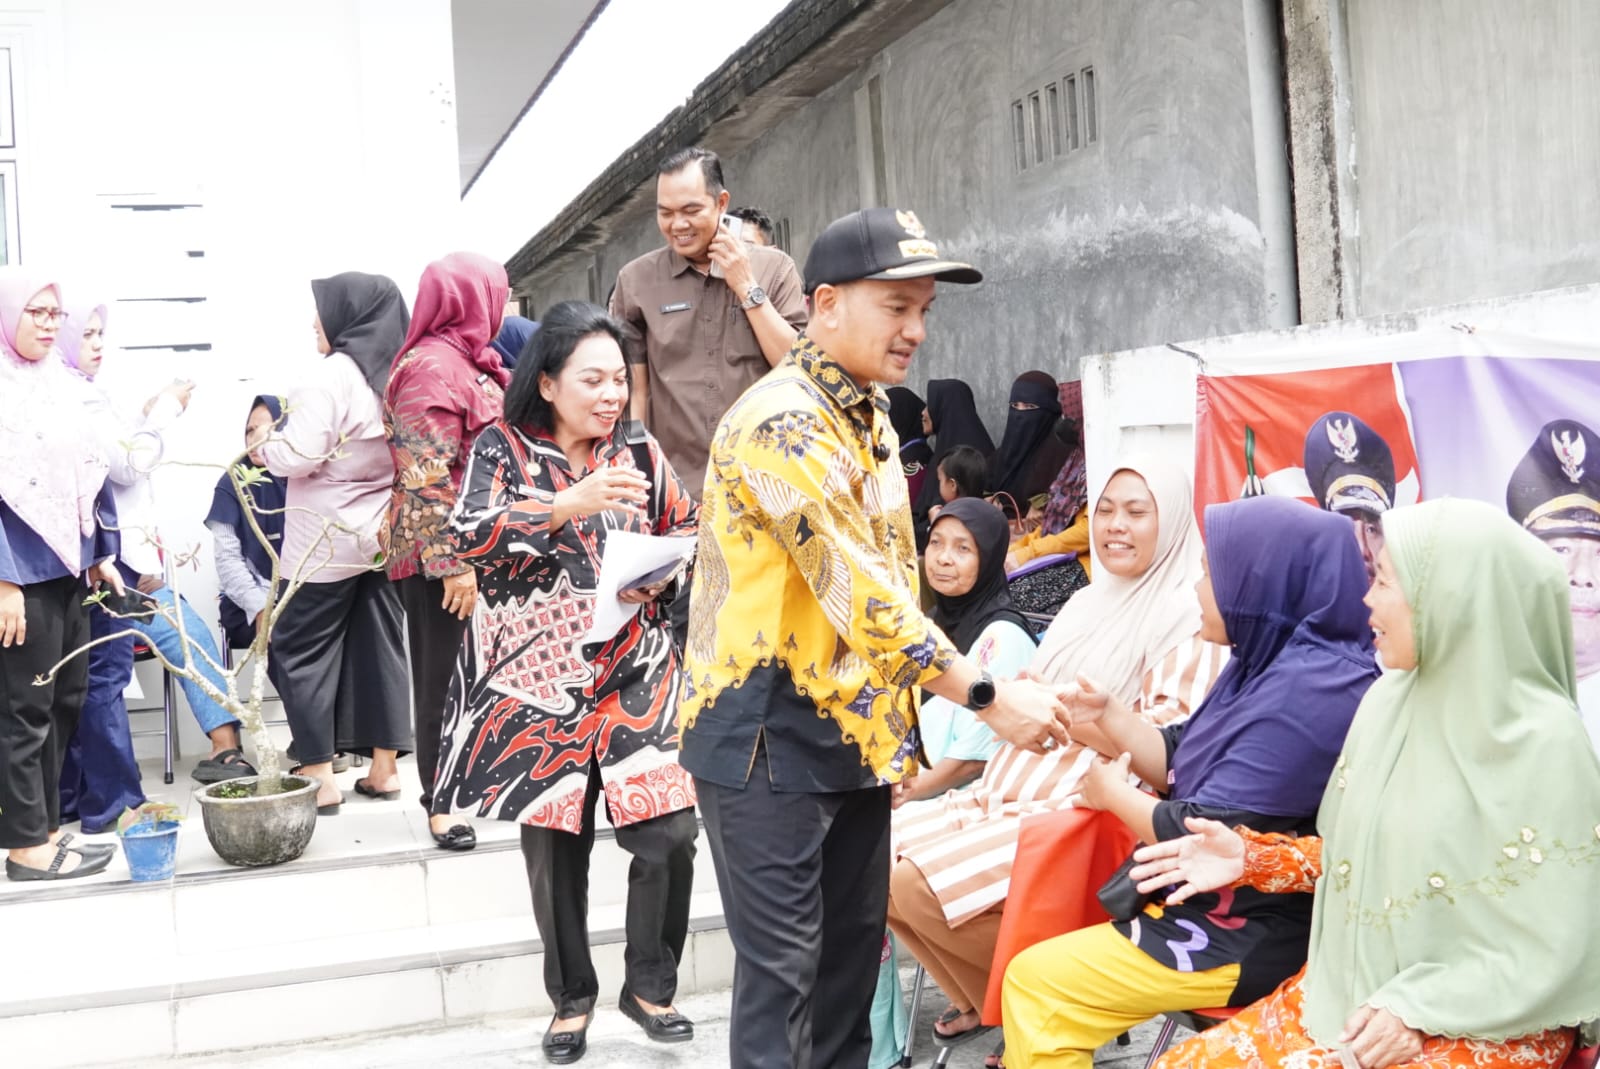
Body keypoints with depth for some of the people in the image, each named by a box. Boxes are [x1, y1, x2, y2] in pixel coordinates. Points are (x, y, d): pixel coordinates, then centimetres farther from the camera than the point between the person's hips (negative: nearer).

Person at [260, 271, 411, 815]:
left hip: (327, 539, -7)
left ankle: (319, 776, 3)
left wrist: (264, 448, 1)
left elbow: (300, 456, -17)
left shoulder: (332, 373, -15)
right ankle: (384, 767, 14)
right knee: (379, 647, 10)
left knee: (302, 650, 3)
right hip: (384, 535, 7)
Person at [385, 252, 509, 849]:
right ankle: (442, 803, 8)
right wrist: (450, 563, -23)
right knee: (445, 677, -1)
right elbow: (426, 479, -20)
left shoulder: (462, 361, 16)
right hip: (442, 552, -9)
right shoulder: (433, 368, -14)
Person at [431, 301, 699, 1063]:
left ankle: (648, 985, 16)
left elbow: (690, 534, 11)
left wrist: (660, 572, -11)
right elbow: (469, 538, -17)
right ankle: (571, 999, 26)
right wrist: (567, 506, -29)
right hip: (539, 678, -2)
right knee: (554, 845, 6)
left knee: (668, 832, -7)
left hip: (637, 676, 2)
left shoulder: (641, 453, 7)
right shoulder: (503, 449, -2)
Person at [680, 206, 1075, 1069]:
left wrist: (897, 725, 14)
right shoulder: (780, 423, -20)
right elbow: (859, 593, -26)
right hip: (767, 737, -9)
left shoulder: (869, 416, 10)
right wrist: (988, 698, -24)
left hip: (854, 731, 9)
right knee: (783, 963, -1)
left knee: (854, 942, 16)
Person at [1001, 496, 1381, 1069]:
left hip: (1251, 938, -10)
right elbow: (1184, 763, 12)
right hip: (1214, 902, 10)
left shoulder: (1310, 691, -26)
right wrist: (1104, 715, -3)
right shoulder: (1274, 661, 7)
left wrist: (1116, 795, -8)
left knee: (1035, 984, -8)